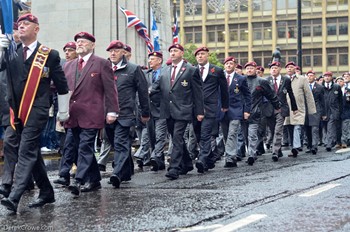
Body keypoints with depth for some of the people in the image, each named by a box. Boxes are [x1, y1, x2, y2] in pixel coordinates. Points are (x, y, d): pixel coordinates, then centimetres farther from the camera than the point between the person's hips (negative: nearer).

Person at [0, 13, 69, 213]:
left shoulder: (49, 54, 1)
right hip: (16, 111, 6)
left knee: (26, 151, -12)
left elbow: (62, 85, 6)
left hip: (36, 111, -5)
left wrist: (63, 111, 10)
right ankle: (46, 192, 21)